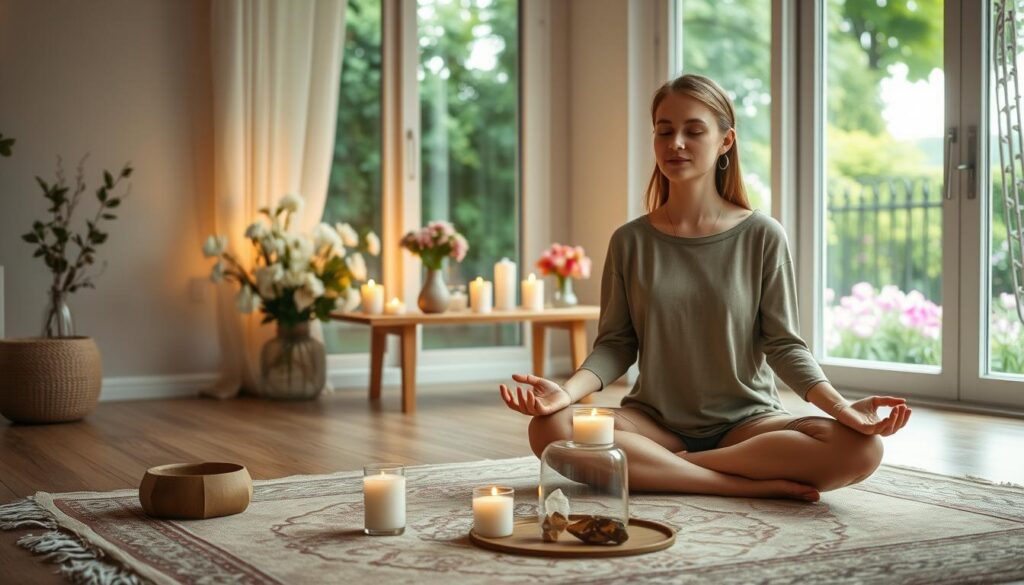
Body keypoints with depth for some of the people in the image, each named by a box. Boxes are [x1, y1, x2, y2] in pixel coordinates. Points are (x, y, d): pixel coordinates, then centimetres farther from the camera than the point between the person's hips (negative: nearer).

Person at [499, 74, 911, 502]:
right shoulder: (630, 242, 3)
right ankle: (753, 485, -24)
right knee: (550, 428, -29)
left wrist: (842, 407, -18)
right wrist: (568, 391, -19)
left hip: (746, 421, -1)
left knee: (861, 448, -29)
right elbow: (616, 343, 1)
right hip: (655, 420, 1)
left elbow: (783, 343, -2)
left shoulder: (762, 237, -1)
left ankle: (662, 469, -19)